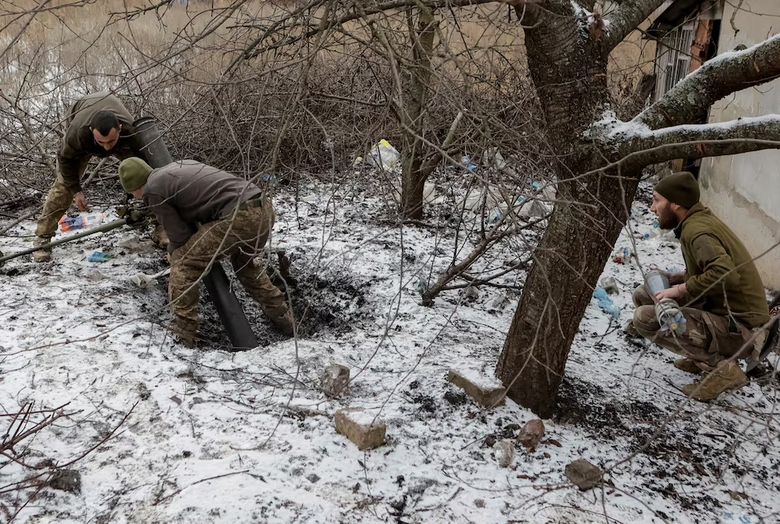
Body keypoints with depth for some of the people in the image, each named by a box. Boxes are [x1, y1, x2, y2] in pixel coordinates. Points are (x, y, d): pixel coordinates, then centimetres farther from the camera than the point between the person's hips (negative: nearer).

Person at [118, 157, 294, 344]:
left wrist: (173, 253, 30)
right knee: (244, 261, 35)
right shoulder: (181, 166, 29)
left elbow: (179, 235, 8)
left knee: (183, 262, 5)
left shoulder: (152, 191, 5)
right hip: (264, 208, 9)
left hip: (239, 217, -9)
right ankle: (282, 318, 37)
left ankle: (183, 335, 6)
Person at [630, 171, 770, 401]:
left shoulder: (696, 230, -19)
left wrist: (680, 289, -21)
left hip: (739, 329, -10)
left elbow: (725, 274, -34)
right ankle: (707, 356, 11)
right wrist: (673, 278, 5)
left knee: (645, 317, -22)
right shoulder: (701, 220, 10)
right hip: (726, 313, 10)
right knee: (643, 295, 10)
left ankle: (721, 368, -12)